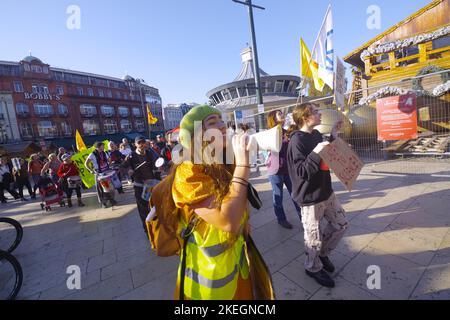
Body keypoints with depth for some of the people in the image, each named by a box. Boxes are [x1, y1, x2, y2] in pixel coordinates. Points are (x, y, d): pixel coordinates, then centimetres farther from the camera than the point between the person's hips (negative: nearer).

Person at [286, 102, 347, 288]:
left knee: (341, 224, 20)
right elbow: (301, 171, -24)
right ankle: (313, 268, 36)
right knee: (314, 237, 8)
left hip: (326, 191, 9)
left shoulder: (316, 134, 7)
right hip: (310, 197, -8)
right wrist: (315, 152, -34)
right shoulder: (297, 140, -20)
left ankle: (322, 253, 42)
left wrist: (333, 135, 7)